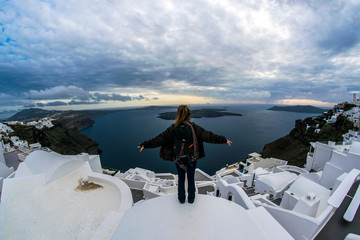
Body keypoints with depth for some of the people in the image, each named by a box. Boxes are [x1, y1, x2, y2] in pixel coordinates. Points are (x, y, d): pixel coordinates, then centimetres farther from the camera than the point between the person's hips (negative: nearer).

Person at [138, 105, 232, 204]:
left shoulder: (173, 128, -15)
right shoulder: (194, 127, -15)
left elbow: (159, 139, -12)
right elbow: (209, 136, -14)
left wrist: (145, 144, -2)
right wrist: (224, 140, -5)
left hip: (179, 158, 0)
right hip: (192, 158, 0)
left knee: (181, 178, 21)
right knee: (191, 178, 21)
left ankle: (181, 198, 41)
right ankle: (191, 198, 40)